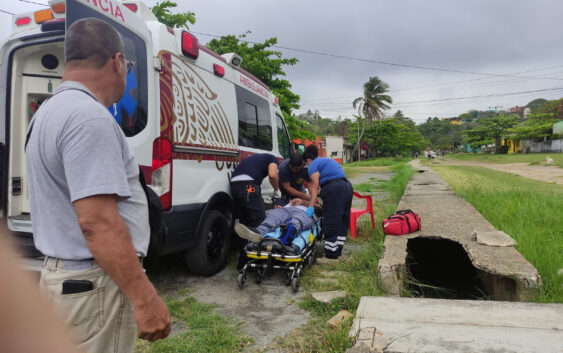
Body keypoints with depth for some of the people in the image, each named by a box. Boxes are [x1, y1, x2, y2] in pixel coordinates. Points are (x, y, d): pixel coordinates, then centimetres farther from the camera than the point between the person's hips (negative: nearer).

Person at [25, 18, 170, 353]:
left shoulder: (50, 111, 12)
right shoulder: (89, 116, -22)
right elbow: (97, 222, -28)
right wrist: (145, 297, -25)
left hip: (64, 273, 10)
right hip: (94, 283, -10)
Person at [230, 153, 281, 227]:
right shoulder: (273, 159, 13)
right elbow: (272, 175, -9)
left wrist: (261, 198, 33)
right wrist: (277, 190, 8)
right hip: (248, 185, -8)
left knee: (243, 219, 19)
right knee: (258, 218, 1)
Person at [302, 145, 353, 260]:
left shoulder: (313, 165, 3)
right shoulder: (327, 160, 30)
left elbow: (315, 186, -6)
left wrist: (311, 206, -7)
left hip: (334, 190, -9)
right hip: (348, 187, 10)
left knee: (331, 223, -3)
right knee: (342, 221, 15)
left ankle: (331, 254, 2)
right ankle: (338, 250, 25)